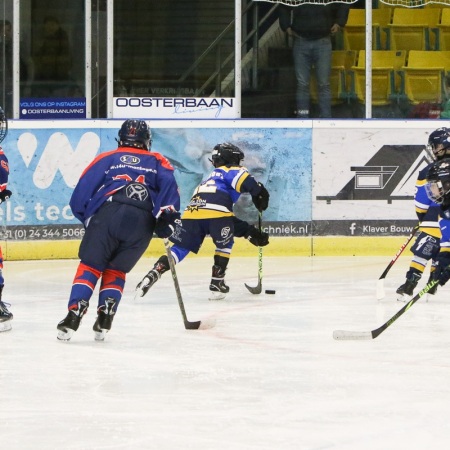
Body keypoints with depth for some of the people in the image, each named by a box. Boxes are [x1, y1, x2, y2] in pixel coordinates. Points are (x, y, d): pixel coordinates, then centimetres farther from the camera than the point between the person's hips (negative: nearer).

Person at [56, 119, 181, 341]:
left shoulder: (106, 159, 24)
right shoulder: (157, 162, 26)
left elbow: (81, 194, 17)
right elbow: (168, 185, 4)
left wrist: (87, 219, 29)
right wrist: (167, 218, -1)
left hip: (107, 215, -1)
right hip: (142, 222, 1)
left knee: (89, 266, 5)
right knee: (115, 271, 16)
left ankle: (74, 315, -11)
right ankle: (105, 319, 1)